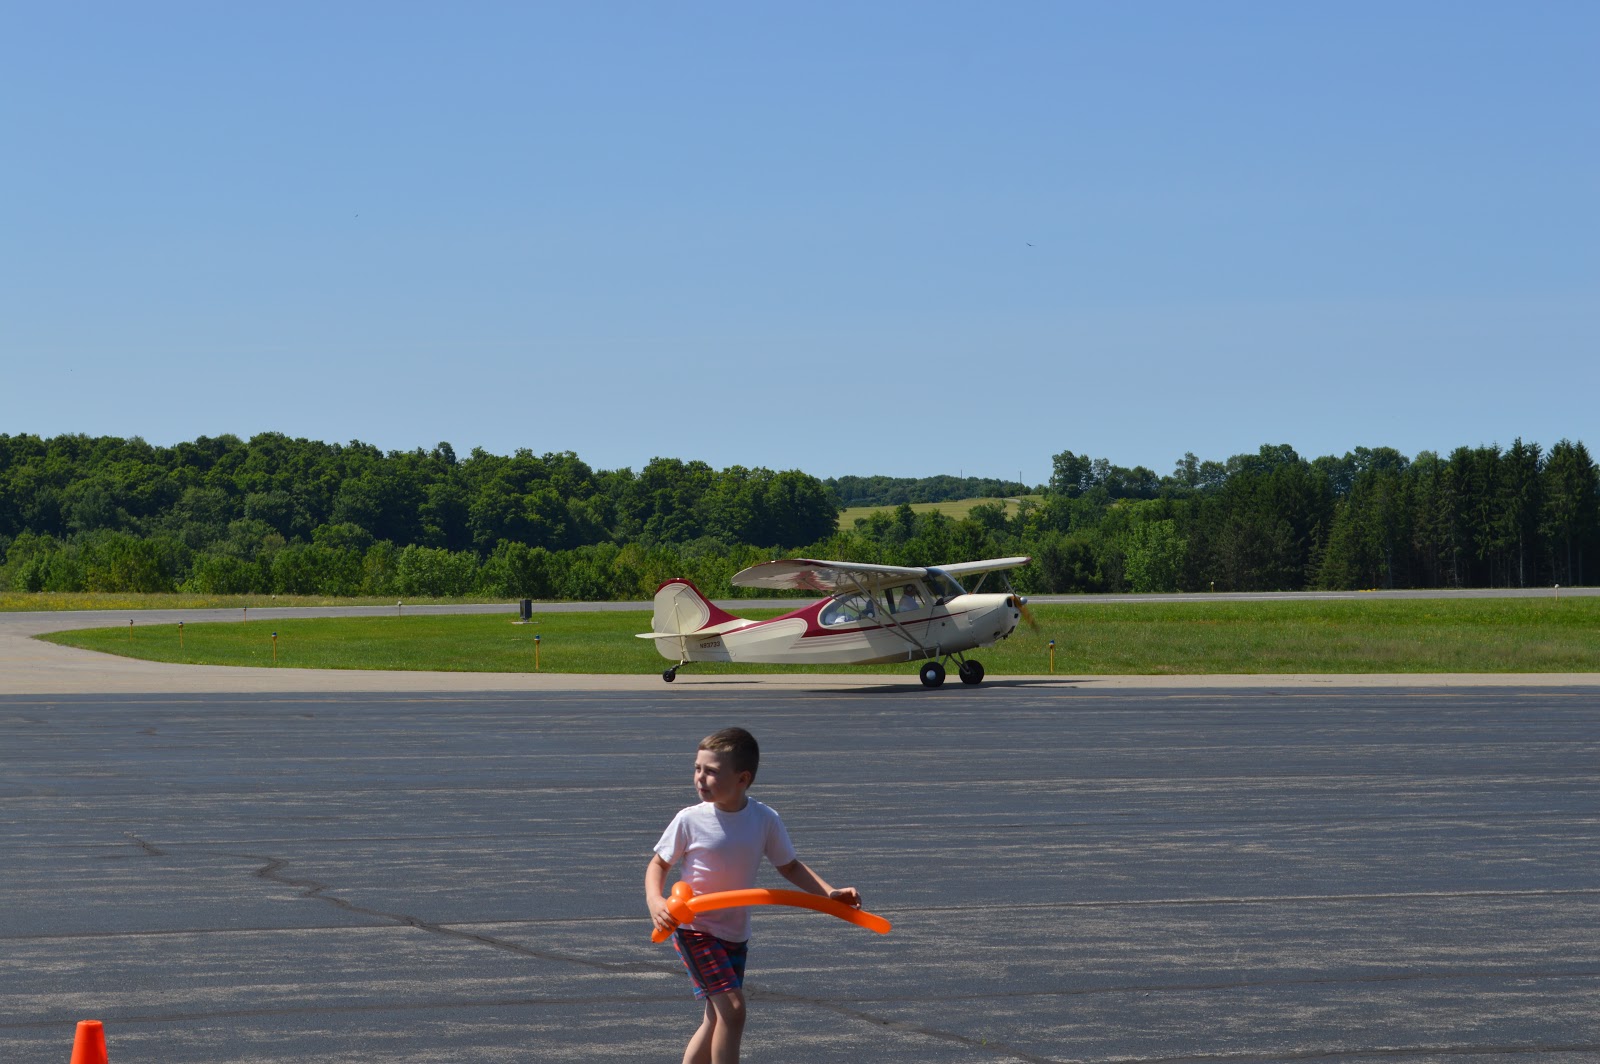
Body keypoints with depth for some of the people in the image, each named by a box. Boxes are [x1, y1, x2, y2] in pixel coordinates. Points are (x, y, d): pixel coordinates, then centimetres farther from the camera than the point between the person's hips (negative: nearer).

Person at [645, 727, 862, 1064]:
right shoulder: (689, 820, -14)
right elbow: (658, 864, -2)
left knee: (717, 1018, 12)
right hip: (696, 930, -5)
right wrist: (655, 901, -21)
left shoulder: (766, 819, -7)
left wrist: (830, 892, -7)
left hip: (736, 934, 5)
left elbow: (789, 866, 5)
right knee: (732, 1008, -19)